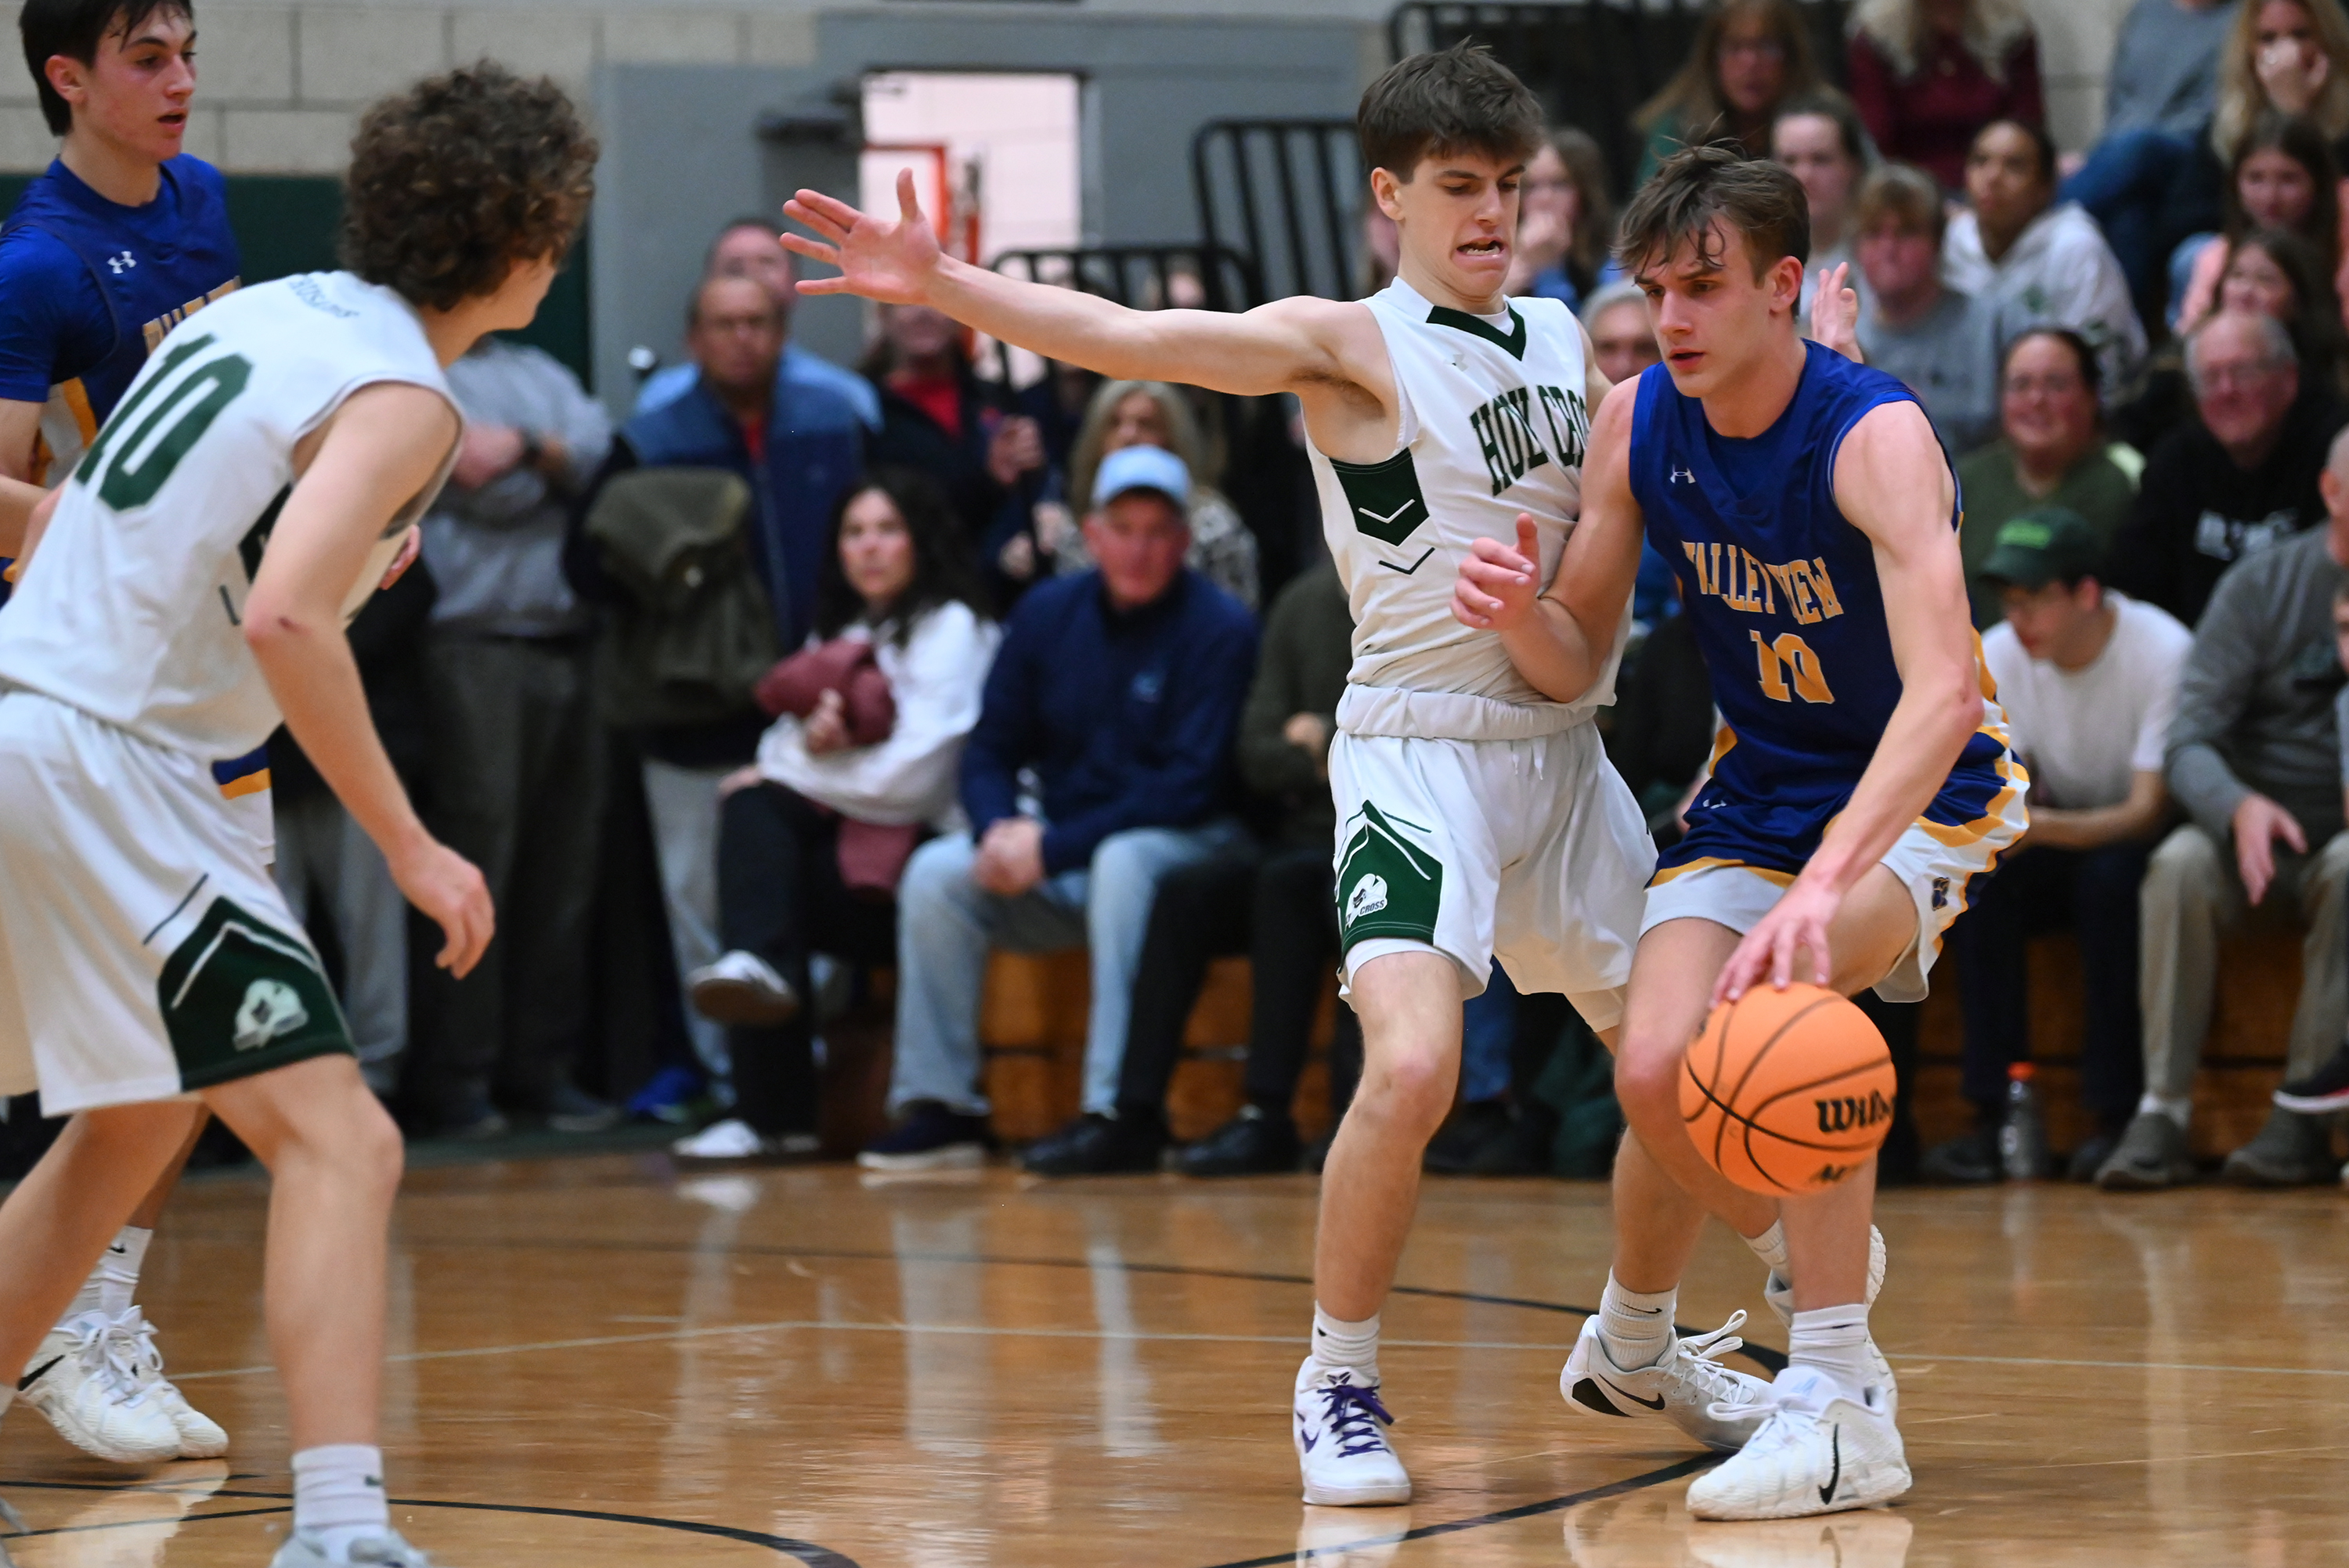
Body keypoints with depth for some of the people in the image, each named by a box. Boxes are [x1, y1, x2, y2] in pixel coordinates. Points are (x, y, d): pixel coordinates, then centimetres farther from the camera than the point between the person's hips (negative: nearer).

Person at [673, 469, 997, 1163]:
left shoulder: (951, 629, -3)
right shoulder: (841, 633, 21)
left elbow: (911, 776, -14)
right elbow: (781, 742, 11)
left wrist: (792, 768, -7)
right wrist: (806, 742, -13)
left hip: (920, 850, -7)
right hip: (839, 844, 7)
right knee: (752, 810, -17)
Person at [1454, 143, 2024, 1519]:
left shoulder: (1876, 437, -27)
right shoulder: (1640, 427, -8)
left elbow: (1942, 692, -39)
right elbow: (1579, 662, 2)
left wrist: (1821, 888, -52)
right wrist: (1522, 614, -23)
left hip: (1926, 798, -5)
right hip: (1761, 788, 5)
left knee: (1784, 987, -33)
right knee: (1659, 1072, -13)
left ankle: (1843, 1405, -27)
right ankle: (1635, 1342, 22)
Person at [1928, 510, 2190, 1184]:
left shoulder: (2163, 654, -21)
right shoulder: (1998, 656, -7)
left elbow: (2148, 815, -27)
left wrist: (2037, 825, -42)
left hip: (2143, 849, -4)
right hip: (2061, 848, 4)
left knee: (2110, 875, -37)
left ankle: (2115, 1114, -30)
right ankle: (1994, 1112, -27)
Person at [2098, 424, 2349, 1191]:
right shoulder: (2262, 586, -1)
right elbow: (2190, 741, -9)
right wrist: (2240, 808, -31)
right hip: (2252, 828, 1)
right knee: (2179, 864, -31)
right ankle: (2161, 1113, -32)